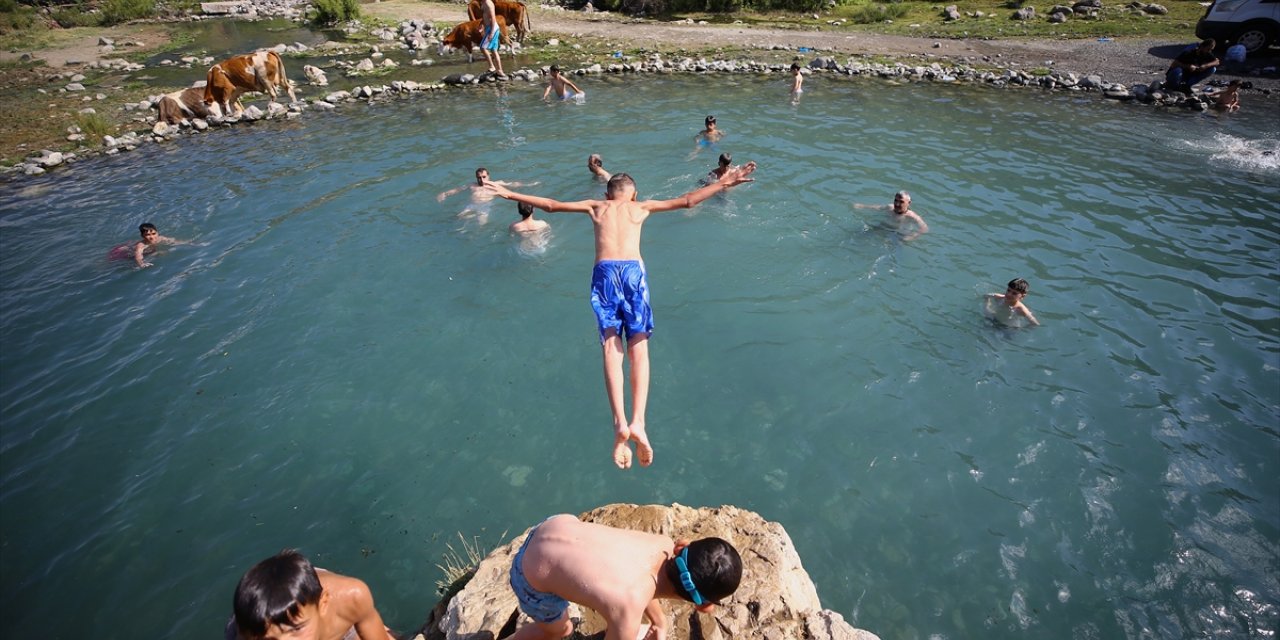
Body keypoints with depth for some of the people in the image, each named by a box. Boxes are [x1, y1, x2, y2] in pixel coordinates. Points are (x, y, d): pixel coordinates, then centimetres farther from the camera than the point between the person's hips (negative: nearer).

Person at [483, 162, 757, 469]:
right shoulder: (642, 207, 26)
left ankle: (620, 423, -24)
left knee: (611, 347, -6)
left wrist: (510, 194, 41)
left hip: (604, 271, 1)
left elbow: (550, 204, 30)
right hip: (632, 270, -1)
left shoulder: (595, 206, 28)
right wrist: (723, 183, 34)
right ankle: (637, 422, -21)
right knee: (639, 349, -4)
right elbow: (687, 201, 24)